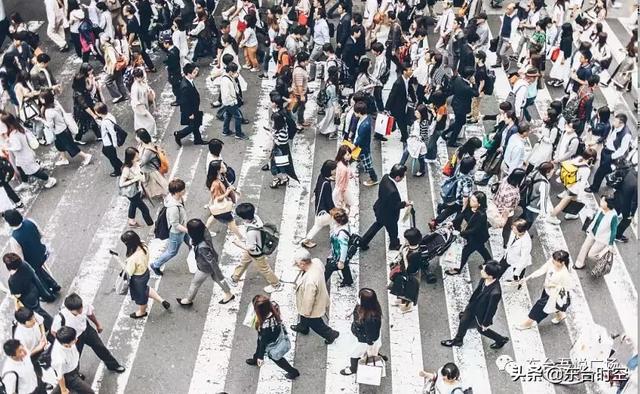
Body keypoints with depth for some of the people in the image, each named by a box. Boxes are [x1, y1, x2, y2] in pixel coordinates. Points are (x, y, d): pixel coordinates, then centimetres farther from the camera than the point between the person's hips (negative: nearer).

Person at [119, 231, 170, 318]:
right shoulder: (144, 246, -18)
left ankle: (142, 312, 51)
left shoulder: (133, 258, -39)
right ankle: (162, 300, 40)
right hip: (146, 272, 6)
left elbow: (129, 272, -23)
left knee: (140, 294, 23)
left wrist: (124, 266, -9)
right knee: (145, 289, 35)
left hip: (137, 279, -6)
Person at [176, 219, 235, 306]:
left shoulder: (202, 247, -44)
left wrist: (219, 277, -24)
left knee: (195, 283, 21)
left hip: (205, 268, -7)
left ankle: (188, 300, 48)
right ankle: (229, 294, 51)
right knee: (216, 278, 30)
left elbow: (212, 262, -34)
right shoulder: (204, 233, -24)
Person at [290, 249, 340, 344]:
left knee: (315, 323, 23)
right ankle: (302, 327, 64)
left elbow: (309, 300, -31)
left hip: (314, 306, -8)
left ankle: (331, 334, 46)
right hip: (319, 296, 8)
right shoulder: (316, 261, -25)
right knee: (302, 315, 35)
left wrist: (306, 312, -12)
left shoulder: (310, 281, -47)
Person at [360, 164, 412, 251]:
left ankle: (362, 243, 45)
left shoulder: (386, 177, -19)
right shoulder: (392, 191, -44)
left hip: (379, 209, 7)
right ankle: (394, 245, 55)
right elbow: (394, 206, -27)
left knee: (378, 224, 33)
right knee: (393, 231, 24)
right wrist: (405, 204, -13)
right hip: (388, 216, -7)